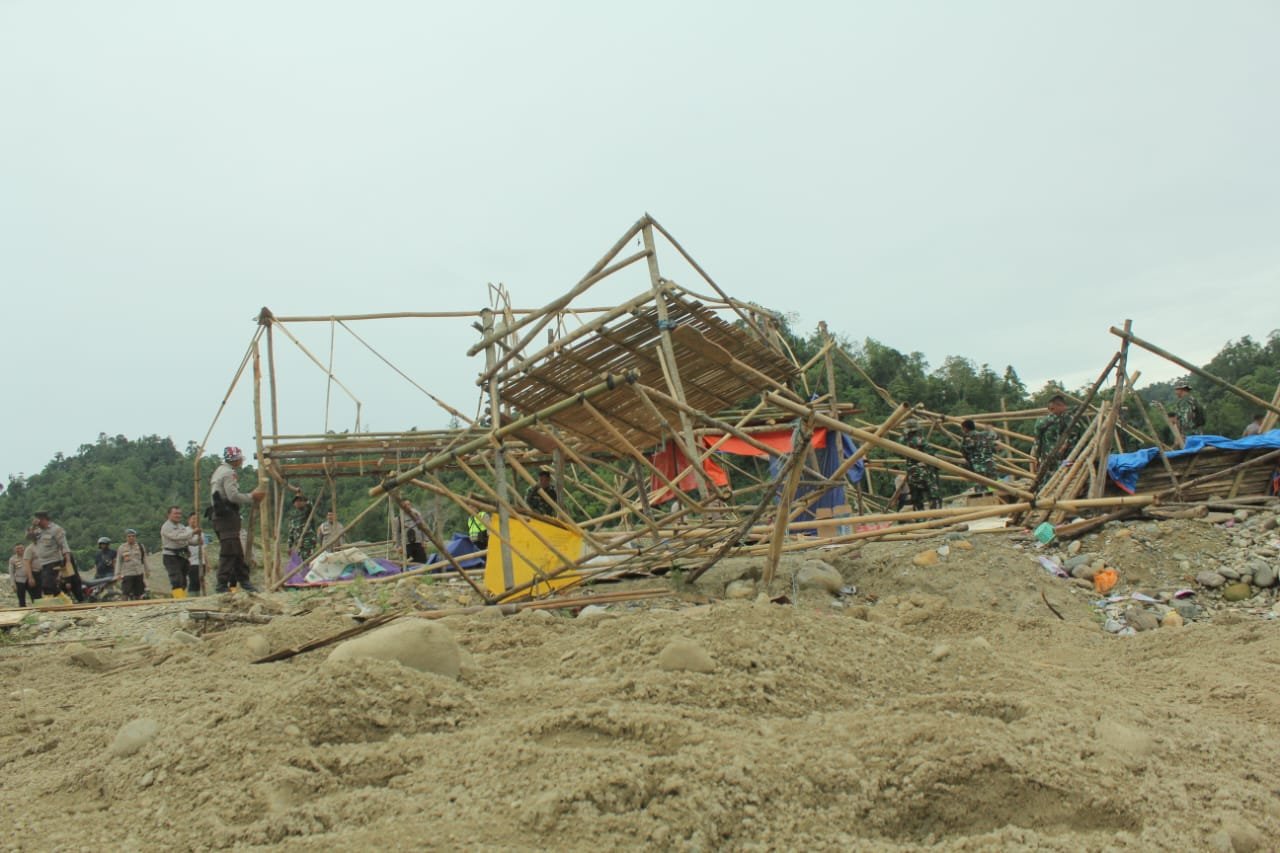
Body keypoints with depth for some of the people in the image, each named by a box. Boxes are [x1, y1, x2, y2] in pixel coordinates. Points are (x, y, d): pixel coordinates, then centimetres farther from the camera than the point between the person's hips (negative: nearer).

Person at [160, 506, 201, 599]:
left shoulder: (182, 526, 17)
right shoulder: (166, 527, -7)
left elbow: (190, 541, 15)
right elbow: (177, 537, -22)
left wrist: (198, 538, -6)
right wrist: (193, 532, -27)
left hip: (183, 556, 8)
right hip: (171, 557, -8)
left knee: (183, 582, 9)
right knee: (177, 581, -18)